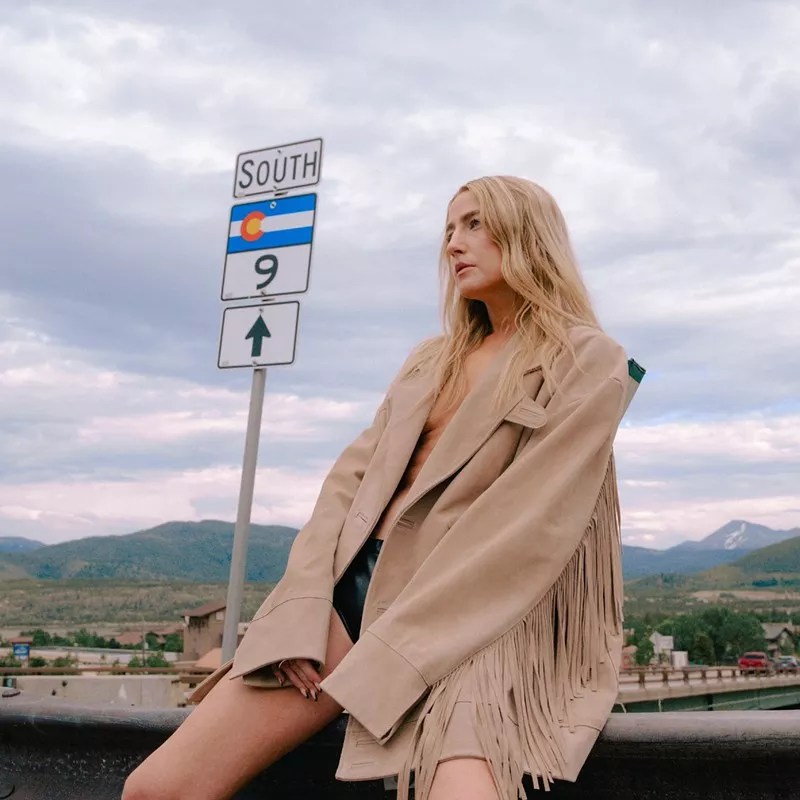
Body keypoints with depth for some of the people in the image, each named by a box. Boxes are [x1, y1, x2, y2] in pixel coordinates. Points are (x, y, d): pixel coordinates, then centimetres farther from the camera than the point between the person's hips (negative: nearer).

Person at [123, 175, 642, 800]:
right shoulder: (430, 360, 20)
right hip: (355, 587, 5)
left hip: (465, 621, -5)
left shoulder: (588, 364, 0)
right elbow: (352, 475, 11)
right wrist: (303, 607, -6)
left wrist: (383, 655, -16)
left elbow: (532, 530, -12)